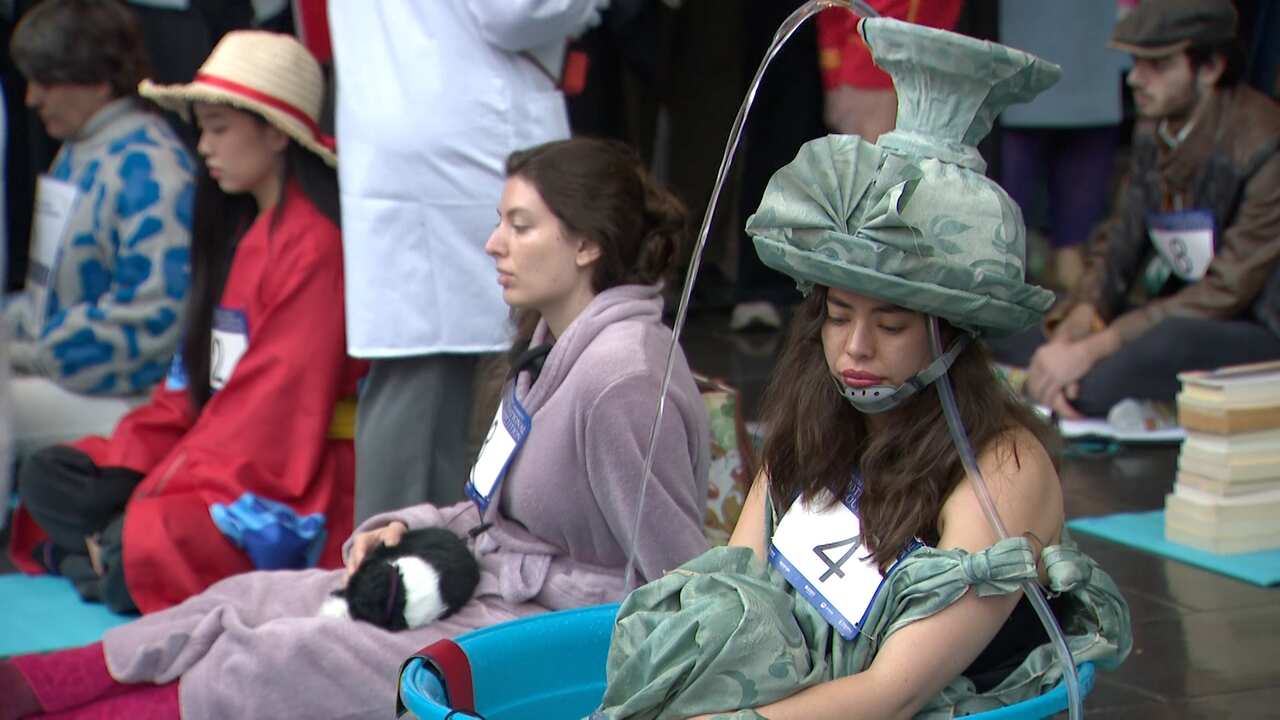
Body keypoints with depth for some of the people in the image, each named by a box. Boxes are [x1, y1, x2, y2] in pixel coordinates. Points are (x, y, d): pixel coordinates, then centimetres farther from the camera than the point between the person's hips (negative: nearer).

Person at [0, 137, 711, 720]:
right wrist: (407, 526, 3)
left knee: (281, 657, -15)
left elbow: (683, 581, -21)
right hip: (493, 584, 10)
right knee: (251, 599, 0)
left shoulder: (622, 381, -24)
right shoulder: (555, 342, 9)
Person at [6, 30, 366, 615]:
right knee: (45, 478, 4)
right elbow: (196, 375, 15)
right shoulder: (241, 229, 15)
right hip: (225, 452, 10)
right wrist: (124, 465, 2)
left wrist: (152, 501, -20)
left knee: (136, 553, -30)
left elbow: (280, 398, -21)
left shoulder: (314, 243, -17)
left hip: (295, 491, -10)